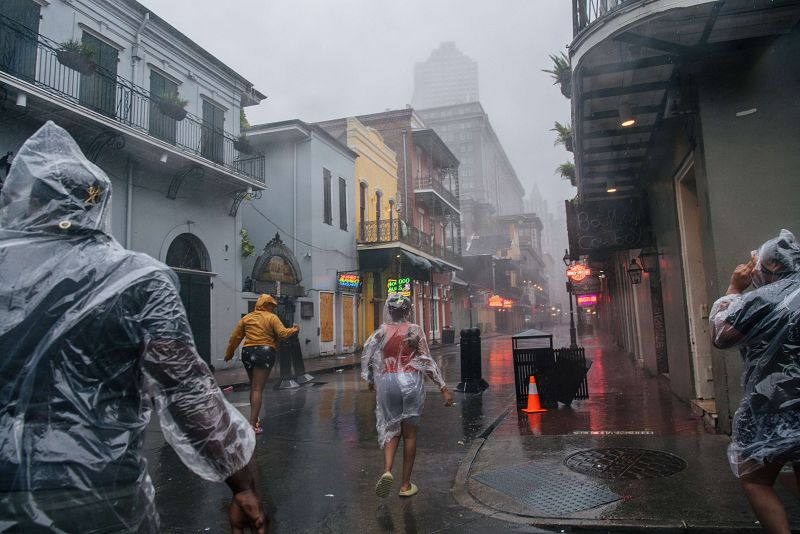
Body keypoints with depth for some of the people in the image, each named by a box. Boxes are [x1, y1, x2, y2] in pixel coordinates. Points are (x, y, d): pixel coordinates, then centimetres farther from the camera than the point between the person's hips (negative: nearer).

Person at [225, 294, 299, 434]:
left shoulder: (246, 318, 12)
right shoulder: (272, 318, -1)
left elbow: (235, 337, 13)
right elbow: (282, 333, -9)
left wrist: (229, 353, 22)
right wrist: (293, 330, 9)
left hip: (248, 352, 5)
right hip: (265, 352, -5)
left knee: (253, 387, 21)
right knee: (258, 389, -6)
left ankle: (255, 418, 29)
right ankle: (252, 424, -11)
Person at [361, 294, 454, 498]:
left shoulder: (381, 332, 0)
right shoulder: (415, 330, -3)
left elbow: (368, 358, 4)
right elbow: (427, 361, -6)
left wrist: (371, 381, 22)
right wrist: (444, 388, -3)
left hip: (386, 382, 1)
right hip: (411, 381, -1)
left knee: (391, 430, 14)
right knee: (410, 434, 11)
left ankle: (387, 470, -11)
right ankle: (406, 484, 16)